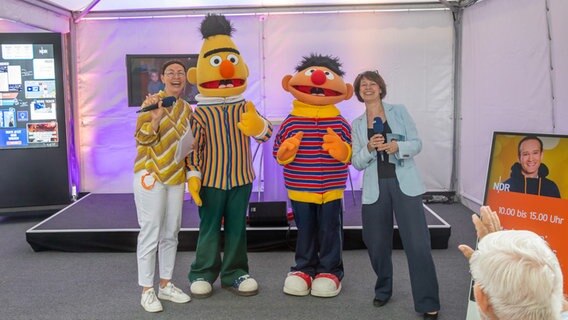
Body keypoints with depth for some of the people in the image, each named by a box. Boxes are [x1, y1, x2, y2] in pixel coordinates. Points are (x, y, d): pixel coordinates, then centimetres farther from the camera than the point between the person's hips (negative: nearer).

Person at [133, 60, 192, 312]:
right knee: (150, 233, -3)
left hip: (176, 177, 6)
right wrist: (156, 118, -30)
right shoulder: (152, 101, -8)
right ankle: (147, 291, 8)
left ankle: (166, 285, 24)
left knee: (171, 233, 11)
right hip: (150, 175, -6)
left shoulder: (186, 108, 10)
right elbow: (141, 138, -15)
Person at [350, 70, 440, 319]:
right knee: (377, 244, 8)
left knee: (417, 243, -7)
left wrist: (398, 146, -18)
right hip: (375, 189, 2)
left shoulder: (399, 111, 6)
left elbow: (417, 143, 2)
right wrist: (369, 148, -14)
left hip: (404, 184, -2)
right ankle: (383, 290, 30)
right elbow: (357, 162, 5)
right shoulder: (357, 124, 10)